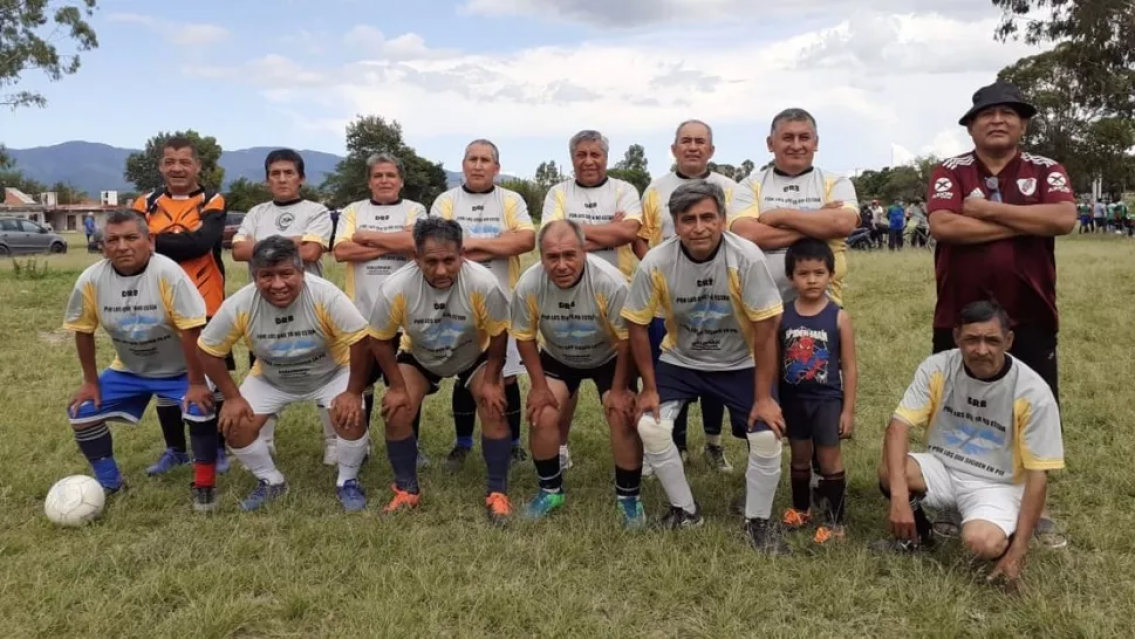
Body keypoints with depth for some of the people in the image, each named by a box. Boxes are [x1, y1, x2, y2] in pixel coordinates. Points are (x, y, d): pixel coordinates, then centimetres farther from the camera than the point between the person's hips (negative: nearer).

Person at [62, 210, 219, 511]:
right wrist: (90, 381, 3)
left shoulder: (167, 272, -29)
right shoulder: (91, 280, -16)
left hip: (178, 370, -4)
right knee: (80, 412, -2)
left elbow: (190, 330, -26)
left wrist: (197, 384, -24)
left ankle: (204, 484, -2)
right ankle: (110, 483, 20)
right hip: (128, 370, 5)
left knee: (201, 410, -26)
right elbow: (83, 330, 0)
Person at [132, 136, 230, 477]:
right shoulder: (146, 204, 7)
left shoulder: (212, 202, -2)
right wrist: (183, 243, -24)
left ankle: (217, 448, 20)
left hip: (205, 307, -3)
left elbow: (203, 242, -21)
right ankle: (175, 450, 28)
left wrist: (156, 243, -16)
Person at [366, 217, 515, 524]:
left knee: (494, 410, -16)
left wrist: (491, 381, -15)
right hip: (419, 357, 1)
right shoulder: (395, 289, -34)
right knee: (396, 414, -11)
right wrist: (397, 387, -13)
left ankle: (497, 493, 2)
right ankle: (407, 490, 11)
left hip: (475, 355, -1)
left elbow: (498, 334, -19)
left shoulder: (483, 283, -37)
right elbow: (381, 340, -16)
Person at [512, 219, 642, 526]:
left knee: (623, 418, -15)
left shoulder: (610, 282, -35)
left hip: (609, 358, -2)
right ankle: (550, 490, 13)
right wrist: (539, 386, -10)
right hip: (557, 358, 2)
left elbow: (627, 338, -22)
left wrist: (618, 390, -17)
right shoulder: (528, 286, -28)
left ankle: (628, 496, 6)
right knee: (542, 417, -11)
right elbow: (525, 337, -10)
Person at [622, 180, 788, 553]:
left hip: (740, 364, -1)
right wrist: (649, 388, -7)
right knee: (649, 427, -13)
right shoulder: (656, 264, -22)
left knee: (767, 435, -15)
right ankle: (685, 509, 11)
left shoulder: (746, 259, -26)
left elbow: (765, 329, -20)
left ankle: (758, 521, 11)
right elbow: (637, 325, -9)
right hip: (679, 361, 2)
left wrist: (763, 397, -19)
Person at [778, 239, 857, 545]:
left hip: (827, 399, -2)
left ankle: (834, 520, 18)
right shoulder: (782, 315, -5)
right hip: (793, 398, 3)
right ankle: (801, 508, 37)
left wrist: (848, 409, -7)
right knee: (800, 456, 18)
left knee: (829, 458, 6)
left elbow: (849, 368, -6)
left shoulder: (839, 317, -10)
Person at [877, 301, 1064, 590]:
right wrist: (900, 496, -35)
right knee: (890, 471, -29)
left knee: (982, 543, -33)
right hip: (942, 469, 2)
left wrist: (1017, 552, -18)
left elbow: (1037, 474, -15)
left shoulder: (1033, 393, -19)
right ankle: (917, 531, 4)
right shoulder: (937, 368, -14)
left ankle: (1006, 536, 7)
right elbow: (899, 426, -20)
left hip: (996, 486, -2)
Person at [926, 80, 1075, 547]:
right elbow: (942, 226, -19)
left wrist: (990, 209, -16)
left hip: (1030, 320, 1)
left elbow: (1064, 219, -16)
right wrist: (1028, 223, -14)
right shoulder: (951, 172, 0)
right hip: (960, 318, -1)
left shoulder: (1046, 171, 4)